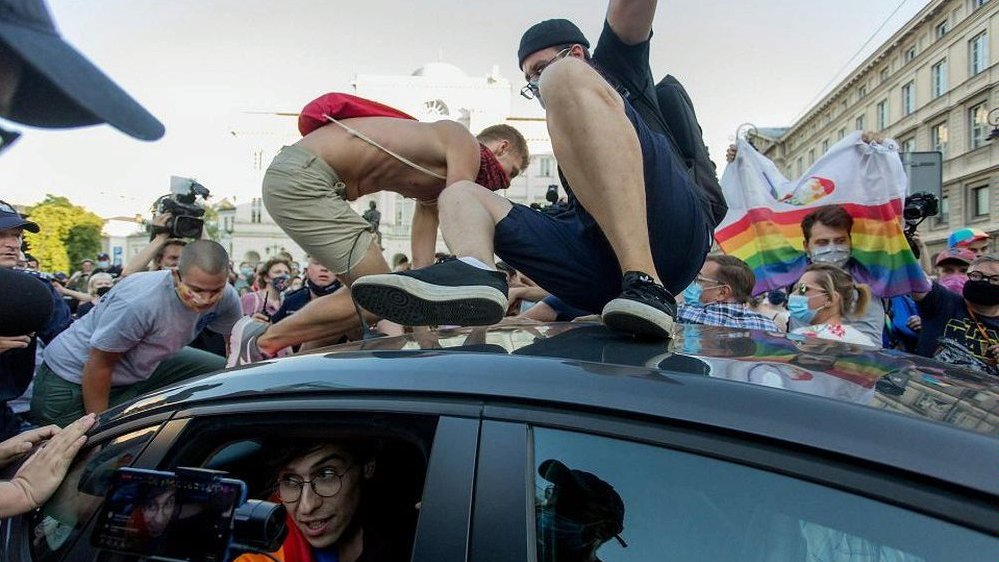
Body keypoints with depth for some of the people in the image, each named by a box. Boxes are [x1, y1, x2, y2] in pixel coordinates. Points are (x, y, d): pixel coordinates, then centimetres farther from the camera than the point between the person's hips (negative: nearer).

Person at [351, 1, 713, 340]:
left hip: (673, 235, -6)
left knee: (565, 78, -21)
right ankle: (474, 271, -23)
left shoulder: (618, 66, 23)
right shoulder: (569, 147, 36)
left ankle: (646, 284, -28)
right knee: (458, 194, 13)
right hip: (605, 278, 6)